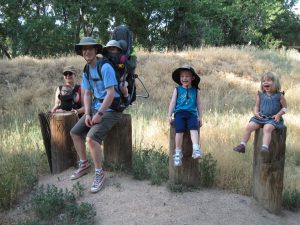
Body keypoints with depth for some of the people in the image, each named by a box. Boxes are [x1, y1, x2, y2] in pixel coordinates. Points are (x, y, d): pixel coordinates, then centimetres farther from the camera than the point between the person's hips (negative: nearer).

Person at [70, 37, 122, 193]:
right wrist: (87, 114, -3)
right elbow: (87, 94, 11)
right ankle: (84, 165, 26)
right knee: (75, 132, 9)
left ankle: (99, 173, -5)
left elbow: (111, 94, -22)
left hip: (110, 110, -9)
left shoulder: (105, 67, -17)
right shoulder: (86, 71, 9)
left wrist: (99, 114, -20)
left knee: (91, 138, -24)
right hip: (95, 108, 9)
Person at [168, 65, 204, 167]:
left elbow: (199, 104, 17)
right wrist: (170, 115, 4)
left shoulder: (196, 90, 15)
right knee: (179, 130, -21)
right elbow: (172, 103, 12)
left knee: (193, 128, -27)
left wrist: (200, 117, 11)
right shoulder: (177, 90, 13)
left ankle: (196, 149, -36)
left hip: (192, 113, 1)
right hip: (179, 113, 0)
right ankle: (178, 153, -11)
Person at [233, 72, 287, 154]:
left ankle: (265, 147, -38)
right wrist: (256, 112, -8)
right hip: (260, 117, 4)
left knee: (267, 128, -34)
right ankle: (242, 145, -7)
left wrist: (278, 115, -14)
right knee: (249, 126, -14)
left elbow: (284, 107, 3)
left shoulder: (279, 95, -3)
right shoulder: (260, 95, 5)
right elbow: (257, 106, 12)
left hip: (273, 119, -4)